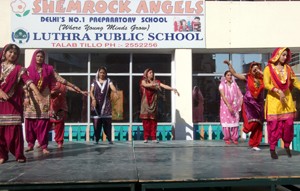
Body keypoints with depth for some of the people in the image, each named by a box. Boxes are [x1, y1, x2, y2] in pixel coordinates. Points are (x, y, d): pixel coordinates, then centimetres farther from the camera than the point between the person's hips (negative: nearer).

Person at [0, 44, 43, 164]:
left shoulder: (19, 69, 4)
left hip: (13, 102, -2)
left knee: (14, 129, -6)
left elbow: (28, 80, -11)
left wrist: (37, 93, -26)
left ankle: (19, 155, 0)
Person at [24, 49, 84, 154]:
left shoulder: (48, 69, 5)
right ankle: (30, 144, 11)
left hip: (44, 98, 0)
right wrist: (26, 97, -10)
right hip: (32, 98, 1)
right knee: (30, 122, 0)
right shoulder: (29, 70, 5)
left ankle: (44, 146, -3)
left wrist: (74, 87, -2)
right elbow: (26, 85, 2)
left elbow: (60, 79, 3)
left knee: (43, 122, -5)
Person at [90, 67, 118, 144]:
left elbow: (113, 88, -13)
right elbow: (91, 92, 1)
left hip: (106, 105, -1)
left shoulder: (108, 81, 6)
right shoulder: (95, 82, 9)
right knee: (96, 122, -2)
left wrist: (115, 93, -36)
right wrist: (93, 99, -19)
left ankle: (109, 139, 2)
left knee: (107, 122, -4)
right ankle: (96, 139, 6)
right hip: (97, 104, 1)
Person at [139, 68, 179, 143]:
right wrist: (153, 84, -36)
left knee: (153, 120, -2)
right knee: (146, 120, -5)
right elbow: (146, 85, -18)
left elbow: (164, 86, -1)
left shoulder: (156, 82, 11)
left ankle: (153, 137, 1)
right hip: (146, 103, -2)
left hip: (153, 103, 2)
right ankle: (146, 138, -1)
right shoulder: (143, 81, 5)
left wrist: (173, 89, -16)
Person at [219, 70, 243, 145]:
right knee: (226, 122, -3)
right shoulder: (222, 85, 0)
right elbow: (223, 96, -11)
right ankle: (227, 138, 7)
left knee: (235, 122, 0)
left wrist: (241, 102, -18)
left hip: (234, 106, 3)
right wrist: (229, 106, -21)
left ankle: (235, 138, 8)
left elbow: (240, 94, 1)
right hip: (225, 106, -2)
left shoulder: (234, 84, 10)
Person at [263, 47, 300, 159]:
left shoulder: (287, 68, 10)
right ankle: (272, 149, 4)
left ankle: (287, 146, 20)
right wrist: (277, 91, -25)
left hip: (287, 98, 4)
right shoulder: (269, 68, -3)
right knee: (274, 124, -4)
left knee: (289, 123, 1)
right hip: (274, 99, -4)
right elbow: (266, 84, -12)